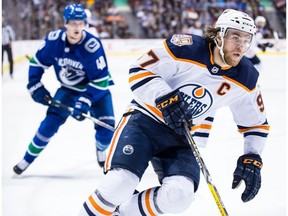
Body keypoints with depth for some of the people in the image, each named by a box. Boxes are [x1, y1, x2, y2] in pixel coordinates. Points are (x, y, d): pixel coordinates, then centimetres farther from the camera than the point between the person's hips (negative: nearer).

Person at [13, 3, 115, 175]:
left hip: (96, 89, -2)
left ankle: (101, 150, 23)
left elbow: (100, 80, -28)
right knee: (50, 122, -8)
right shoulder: (54, 40, -20)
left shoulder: (93, 45, -31)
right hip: (68, 89, 2)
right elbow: (37, 62, -2)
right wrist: (36, 87, -10)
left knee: (106, 129, -13)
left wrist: (84, 102, -35)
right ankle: (28, 159, 10)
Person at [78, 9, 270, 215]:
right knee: (119, 184, -25)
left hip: (185, 140, 4)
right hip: (147, 120, -4)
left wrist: (252, 158, -4)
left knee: (179, 196, -23)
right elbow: (139, 70, -16)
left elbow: (256, 122, 9)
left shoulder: (246, 79, -5)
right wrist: (164, 98, -31)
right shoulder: (187, 48, -19)